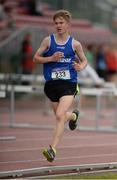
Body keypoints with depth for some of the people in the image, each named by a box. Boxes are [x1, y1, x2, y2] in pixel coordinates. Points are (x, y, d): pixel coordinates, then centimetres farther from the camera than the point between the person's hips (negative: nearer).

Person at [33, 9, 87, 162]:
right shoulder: (48, 41, 2)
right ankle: (73, 115, 56)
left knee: (60, 115, -20)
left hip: (69, 84, -3)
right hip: (52, 84, 3)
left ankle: (53, 150, -21)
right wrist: (51, 58, -12)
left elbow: (84, 60, 15)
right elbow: (36, 58, 4)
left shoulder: (75, 44, 2)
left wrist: (81, 67, -8)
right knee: (60, 116, 17)